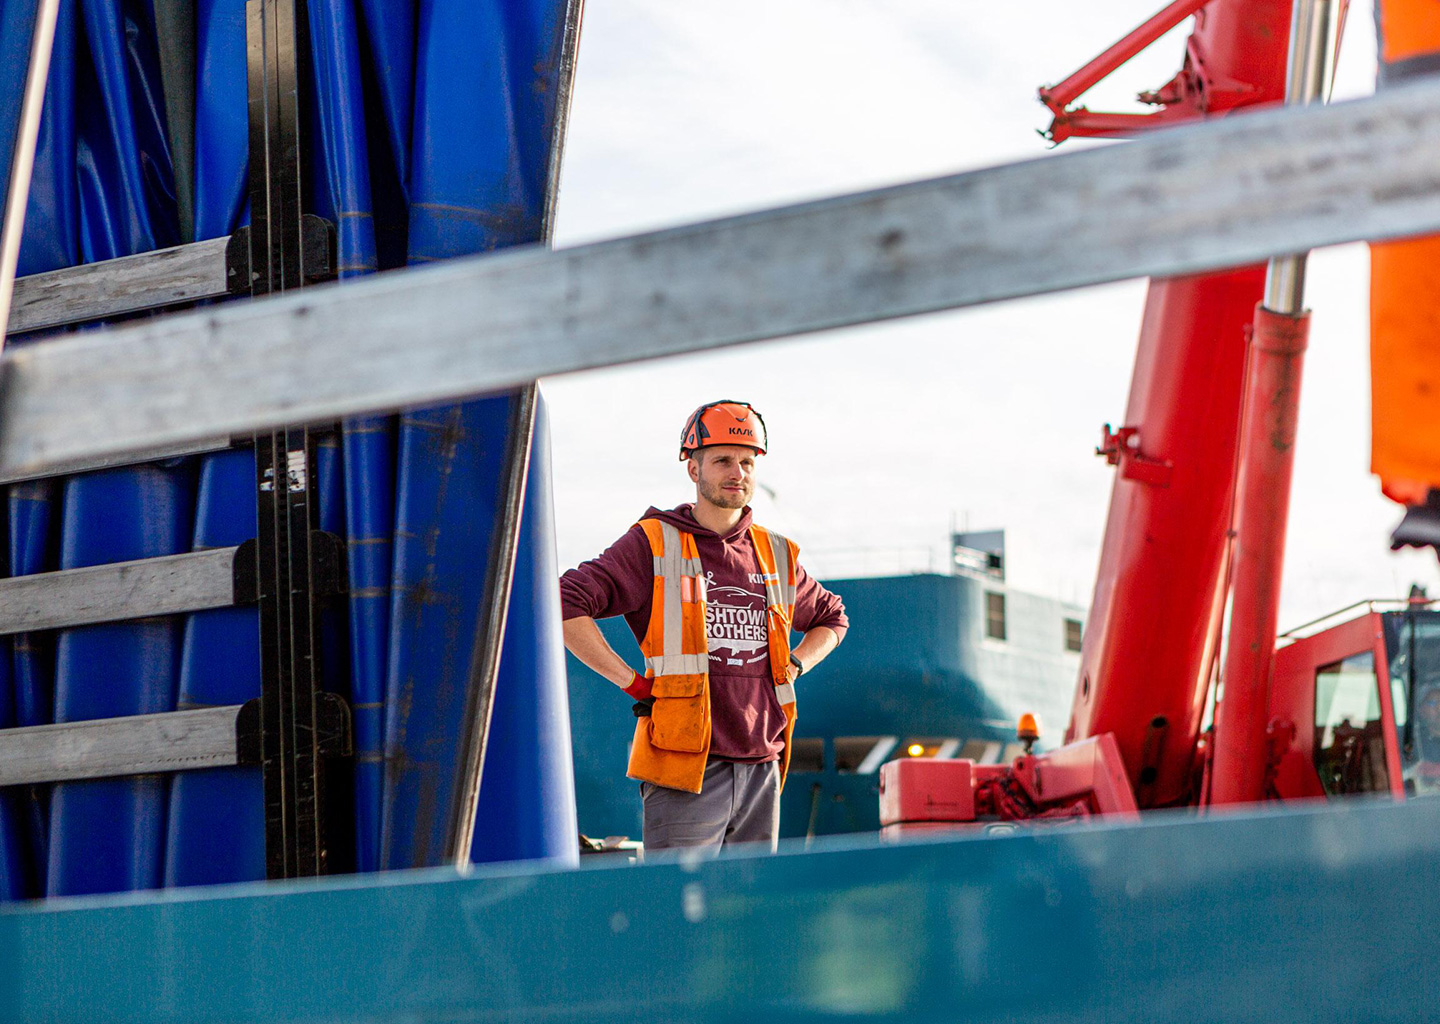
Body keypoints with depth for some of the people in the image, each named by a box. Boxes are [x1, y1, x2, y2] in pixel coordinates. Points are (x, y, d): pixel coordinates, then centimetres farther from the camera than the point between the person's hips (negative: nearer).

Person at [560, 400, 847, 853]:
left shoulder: (777, 555, 15)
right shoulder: (653, 544, -1)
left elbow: (831, 617, 33)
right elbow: (565, 604, -10)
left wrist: (792, 668, 14)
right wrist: (631, 681, -10)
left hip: (761, 769, 6)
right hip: (687, 770, -5)